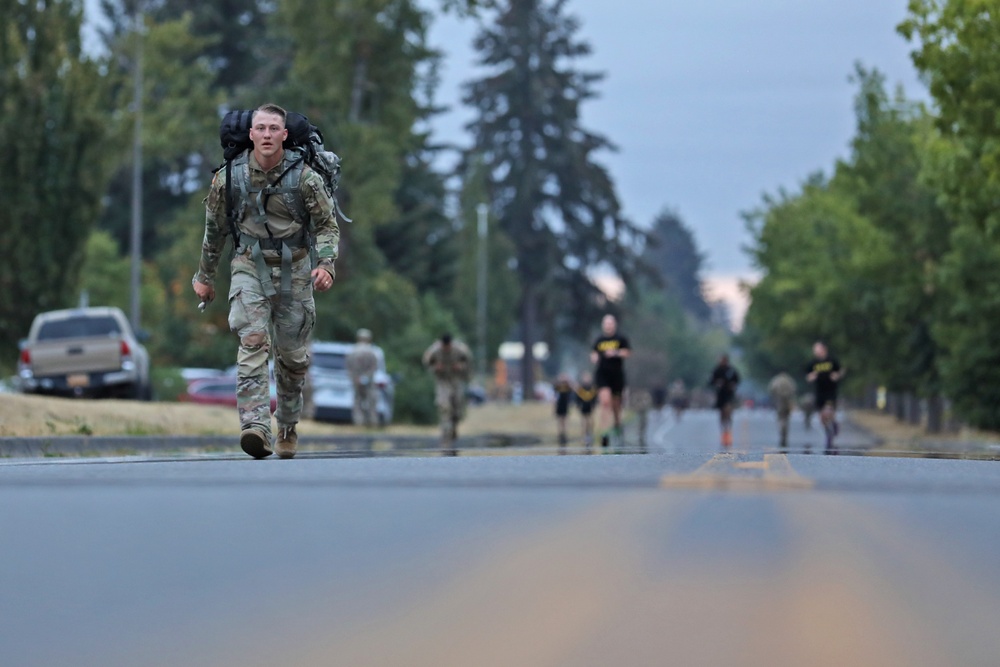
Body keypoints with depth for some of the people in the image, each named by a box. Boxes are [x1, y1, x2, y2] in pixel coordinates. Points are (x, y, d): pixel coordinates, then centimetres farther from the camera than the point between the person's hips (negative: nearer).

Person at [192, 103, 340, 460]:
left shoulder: (304, 177, -10)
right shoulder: (230, 177, -6)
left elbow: (327, 225, -3)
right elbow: (214, 229, 9)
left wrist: (326, 263, -21)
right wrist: (205, 276, 16)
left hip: (294, 270, 1)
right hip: (250, 268, 0)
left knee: (292, 354, 8)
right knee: (252, 340, -21)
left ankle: (288, 426, 30)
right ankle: (255, 425, -33)